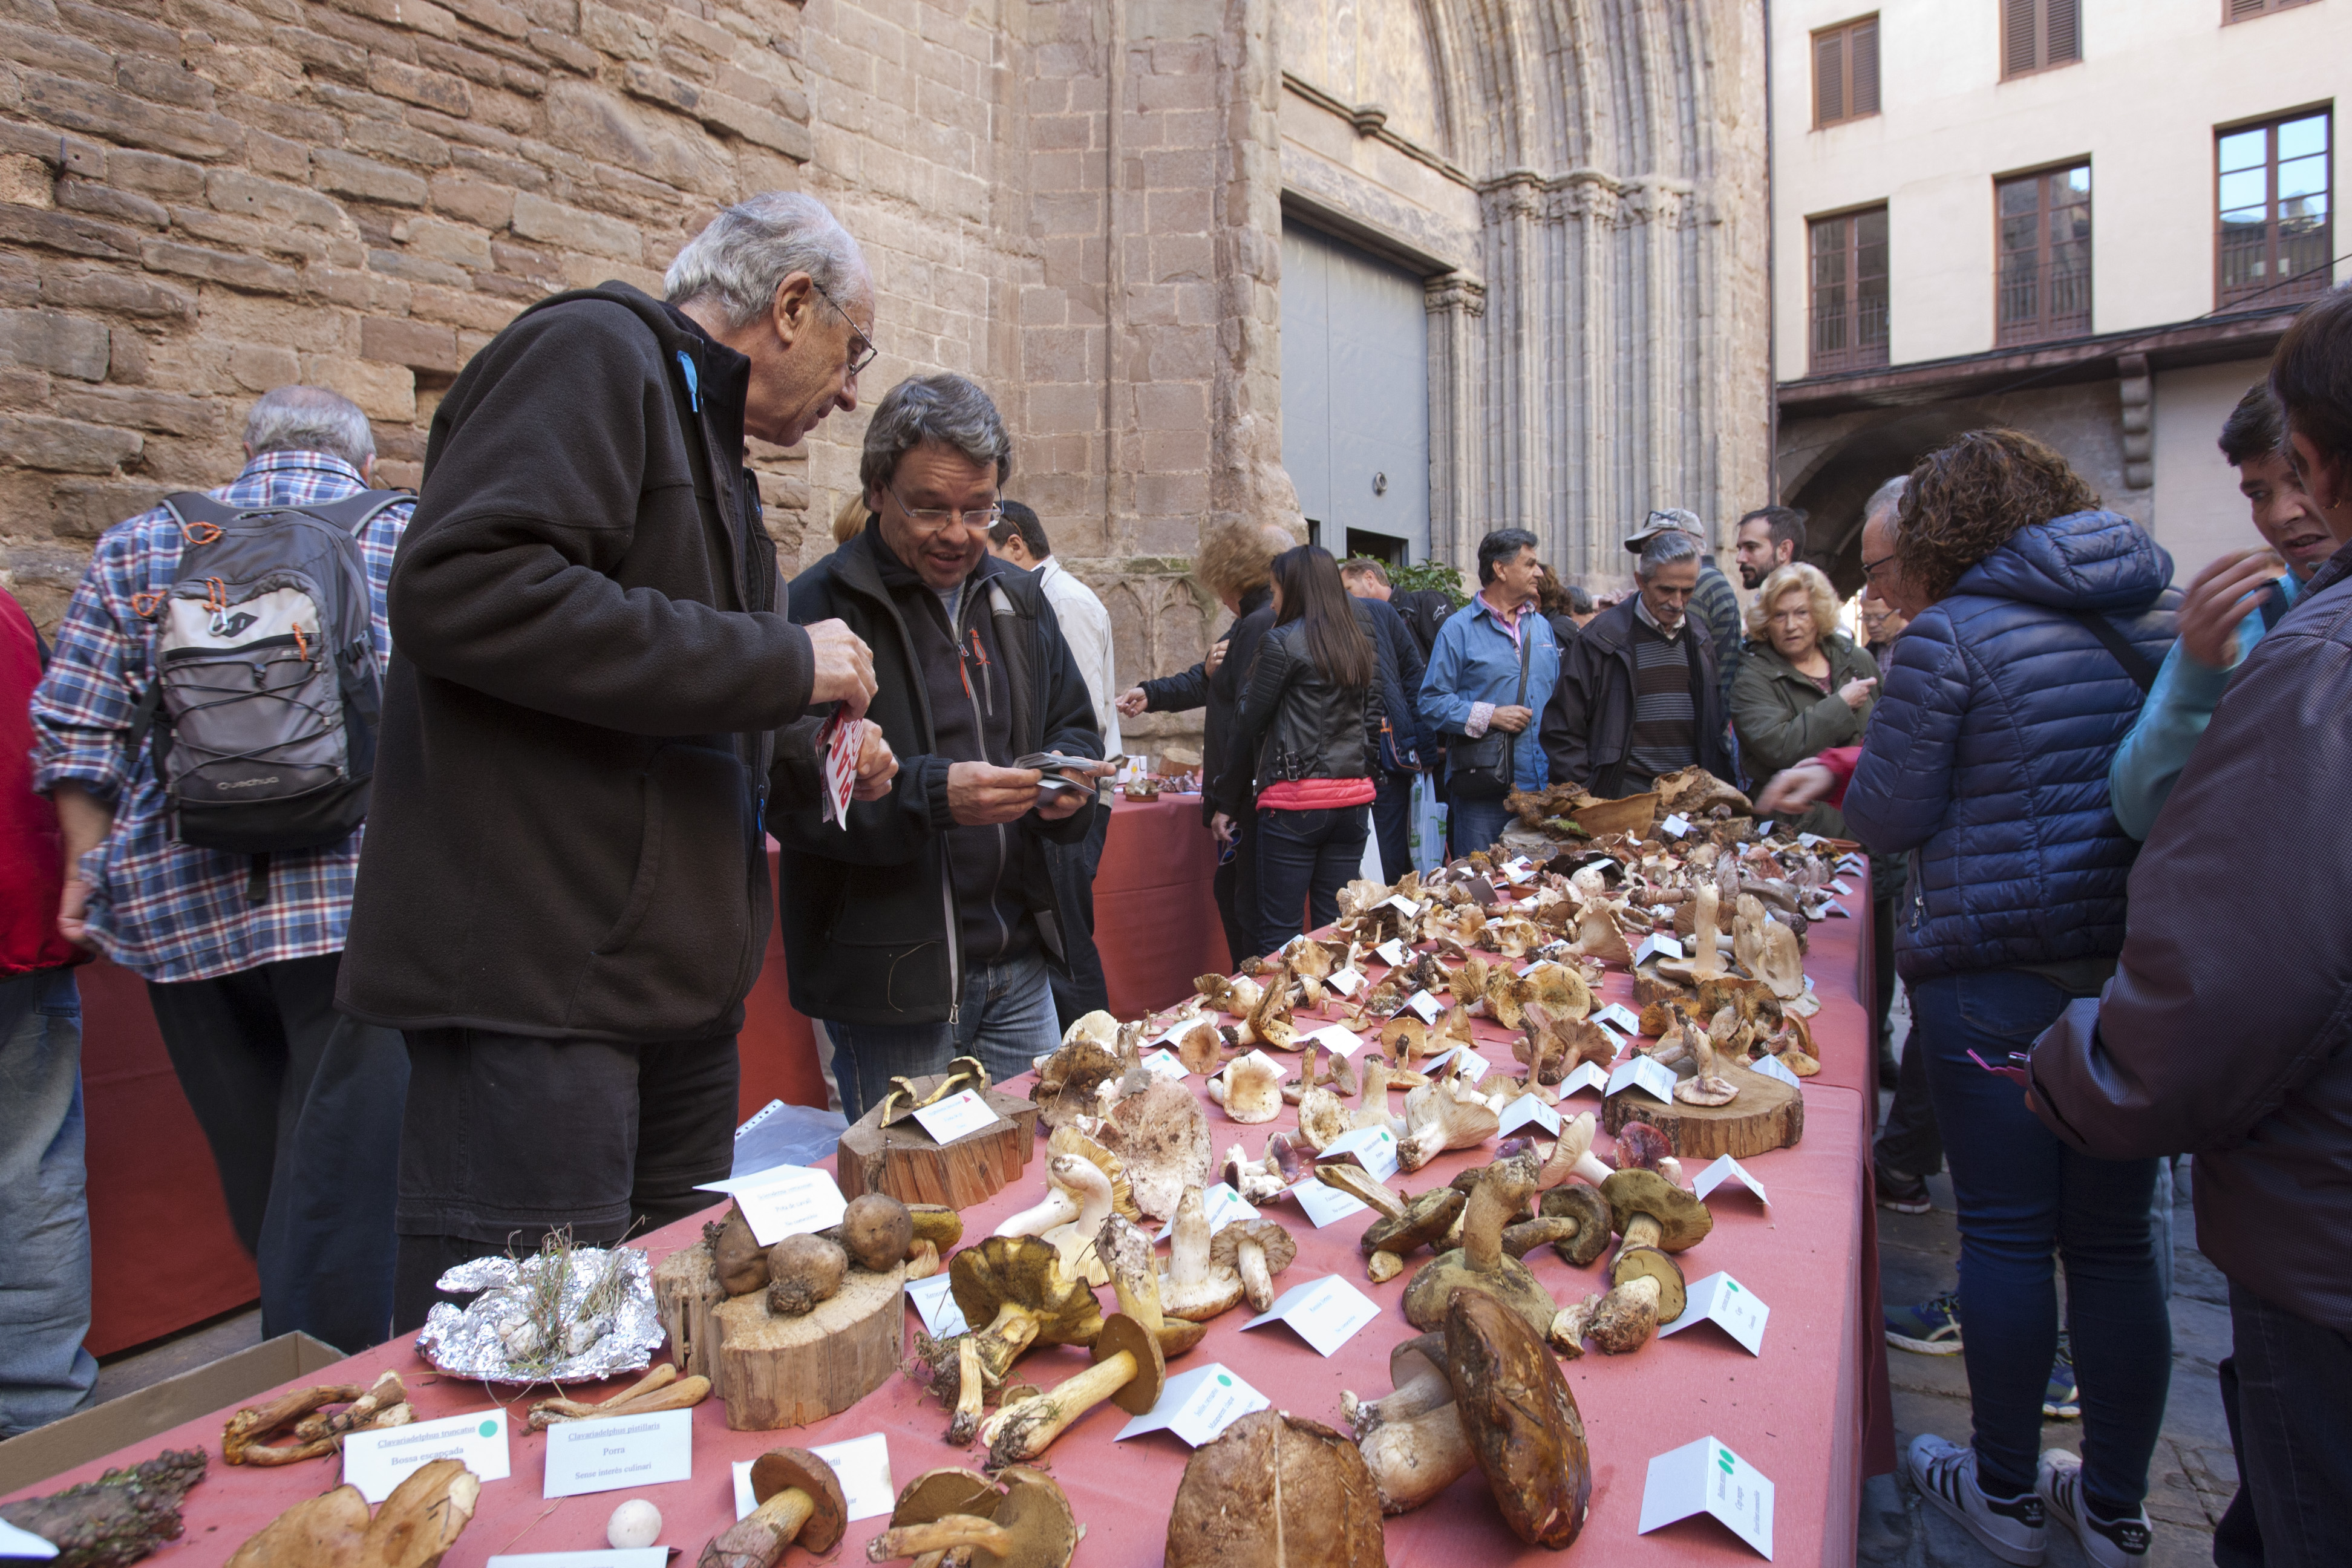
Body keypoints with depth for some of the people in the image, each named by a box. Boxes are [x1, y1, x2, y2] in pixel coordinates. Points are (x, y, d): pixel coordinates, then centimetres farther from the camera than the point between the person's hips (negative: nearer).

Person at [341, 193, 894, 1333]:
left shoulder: (704, 437, 23)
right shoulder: (597, 352, -6)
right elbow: (463, 588, -24)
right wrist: (777, 662, -19)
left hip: (671, 980, 10)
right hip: (539, 974, -10)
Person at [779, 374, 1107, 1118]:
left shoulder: (1018, 597, 12)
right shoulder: (819, 608, -10)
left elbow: (1073, 723, 21)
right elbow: (791, 792, -17)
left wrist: (1068, 778, -3)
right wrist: (933, 795, -30)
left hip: (1019, 964, 6)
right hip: (889, 976, -6)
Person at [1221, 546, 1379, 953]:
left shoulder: (1281, 642, -8)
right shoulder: (1361, 643, 12)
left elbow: (1249, 719, -6)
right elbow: (1372, 718, 15)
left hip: (1296, 801, -7)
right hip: (1352, 796, 7)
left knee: (1279, 933, -1)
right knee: (1336, 927, 12)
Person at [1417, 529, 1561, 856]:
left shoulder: (1541, 626, 17)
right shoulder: (1459, 628, -3)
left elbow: (1556, 693, 22)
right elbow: (1431, 702, -9)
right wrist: (1489, 716, -16)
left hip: (1540, 786, 6)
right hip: (1482, 791, -6)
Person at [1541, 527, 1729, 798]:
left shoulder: (1700, 642, 13)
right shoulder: (1603, 638, -4)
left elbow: (1716, 726, 21)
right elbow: (1563, 728, -4)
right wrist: (1581, 798, -10)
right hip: (1624, 793, -4)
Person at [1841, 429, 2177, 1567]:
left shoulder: (1951, 634, -11)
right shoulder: (2166, 607, 8)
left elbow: (1886, 818, -9)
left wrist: (1864, 768, 11)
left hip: (1997, 971, -6)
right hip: (2143, 966, 6)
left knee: (2006, 1234, 7)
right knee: (2115, 1237, 14)